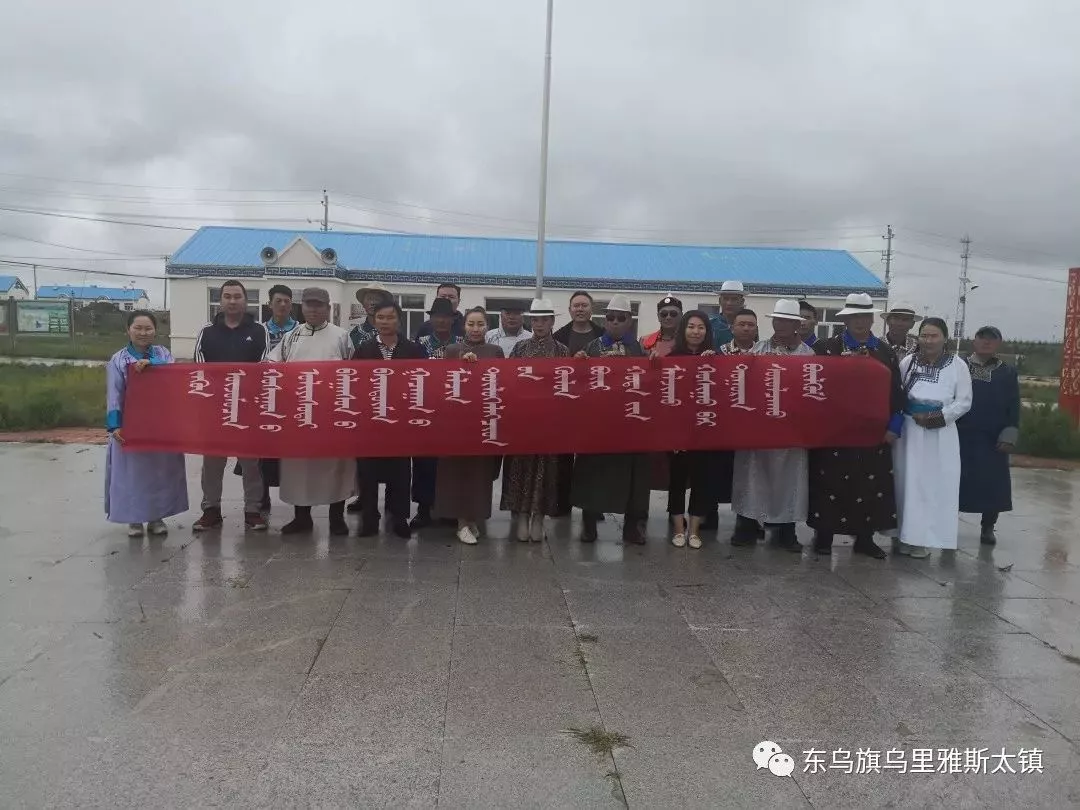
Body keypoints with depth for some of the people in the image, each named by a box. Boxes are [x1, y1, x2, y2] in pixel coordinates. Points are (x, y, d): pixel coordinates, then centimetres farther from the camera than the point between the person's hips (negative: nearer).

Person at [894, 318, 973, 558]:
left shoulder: (957, 365, 1)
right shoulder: (908, 362, 5)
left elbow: (964, 401, 0)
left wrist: (939, 417, -13)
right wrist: (913, 414, -13)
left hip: (940, 433, -1)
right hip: (909, 430, 1)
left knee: (934, 484, 0)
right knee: (908, 482, 3)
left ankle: (923, 538, 7)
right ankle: (907, 535, 11)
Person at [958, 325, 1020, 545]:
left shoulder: (1008, 373, 7)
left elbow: (1014, 408, 4)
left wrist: (1009, 436, -6)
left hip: (993, 441, 1)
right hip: (960, 437, -1)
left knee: (992, 484, 3)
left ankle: (988, 527, 18)